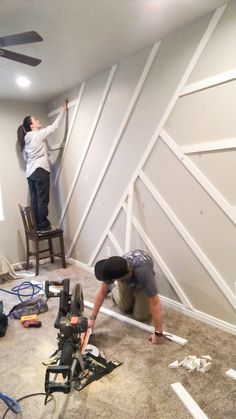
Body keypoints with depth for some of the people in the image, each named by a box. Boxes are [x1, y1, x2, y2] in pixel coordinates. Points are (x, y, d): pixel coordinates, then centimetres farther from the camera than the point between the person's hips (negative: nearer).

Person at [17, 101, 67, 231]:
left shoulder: (26, 139, 16)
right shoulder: (38, 134, -6)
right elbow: (54, 126, -3)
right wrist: (63, 110, 5)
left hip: (30, 173, 8)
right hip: (40, 170, -8)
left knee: (34, 200, 7)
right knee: (42, 200, -5)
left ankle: (36, 226, 10)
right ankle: (43, 226, -1)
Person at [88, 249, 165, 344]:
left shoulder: (143, 273, -49)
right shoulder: (114, 268, -37)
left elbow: (155, 303, -43)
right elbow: (102, 292, -24)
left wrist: (158, 333, -39)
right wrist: (92, 318, -22)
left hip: (142, 281, -2)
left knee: (141, 316, -7)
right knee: (125, 308, 4)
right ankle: (115, 290, 31)